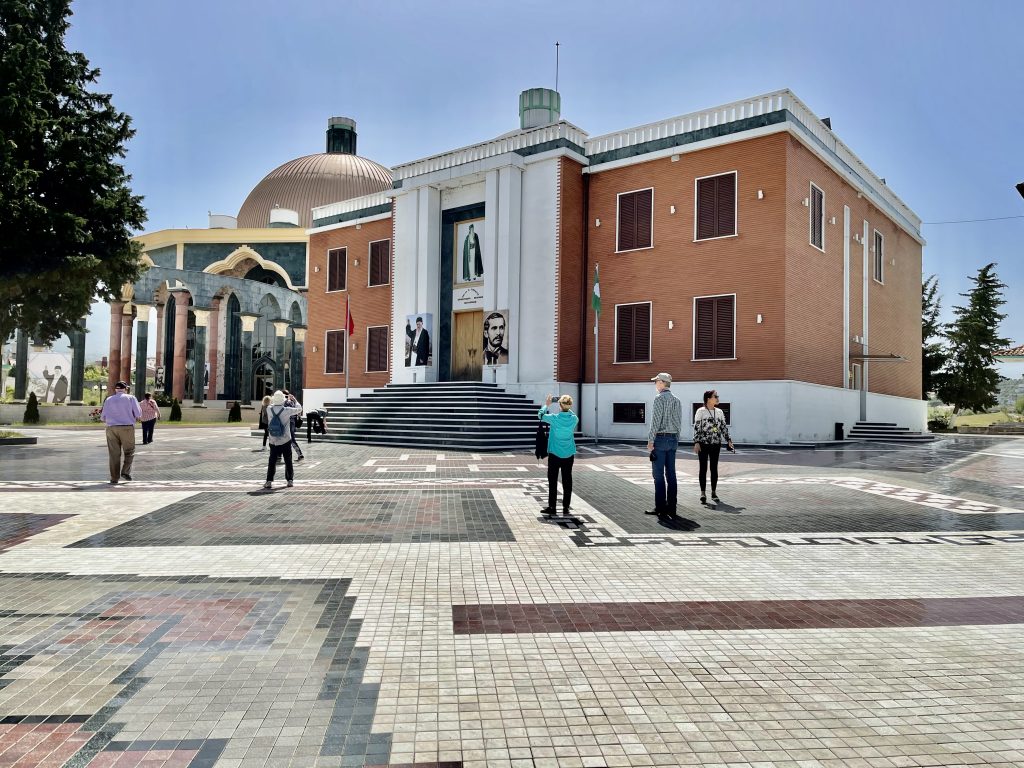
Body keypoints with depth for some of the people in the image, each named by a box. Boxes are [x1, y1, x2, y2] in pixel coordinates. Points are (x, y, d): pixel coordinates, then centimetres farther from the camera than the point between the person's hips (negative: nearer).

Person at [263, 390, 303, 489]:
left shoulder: (269, 410, -8)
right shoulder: (286, 410, -15)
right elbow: (299, 409, 1)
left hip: (273, 441, 2)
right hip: (285, 441, -2)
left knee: (272, 461, 7)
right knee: (288, 461, 10)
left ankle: (269, 481, 2)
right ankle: (290, 480, 16)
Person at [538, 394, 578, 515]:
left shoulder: (554, 418, -14)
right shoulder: (574, 419, -8)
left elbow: (540, 415, 4)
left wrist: (546, 404, 17)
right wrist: (568, 409, 17)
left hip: (554, 454, -2)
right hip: (569, 455, 2)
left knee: (553, 481, 5)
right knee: (567, 481, 8)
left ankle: (551, 507, 8)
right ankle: (566, 507, 13)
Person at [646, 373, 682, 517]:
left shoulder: (659, 398, -10)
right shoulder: (677, 400, 13)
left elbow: (655, 421, -15)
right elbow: (679, 423, 15)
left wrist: (650, 440, -13)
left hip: (660, 439, -7)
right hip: (673, 439, 7)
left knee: (659, 474, -4)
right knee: (671, 473, 8)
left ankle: (660, 507, -5)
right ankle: (671, 507, 9)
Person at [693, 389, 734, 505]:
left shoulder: (719, 412, 10)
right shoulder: (700, 411, -4)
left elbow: (724, 427, 13)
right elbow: (696, 427, -7)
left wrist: (728, 440, 4)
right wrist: (696, 442, -14)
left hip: (716, 444, 4)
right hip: (703, 444, -4)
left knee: (714, 468, 7)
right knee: (703, 468, 0)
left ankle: (714, 492, 15)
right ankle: (703, 493, 5)